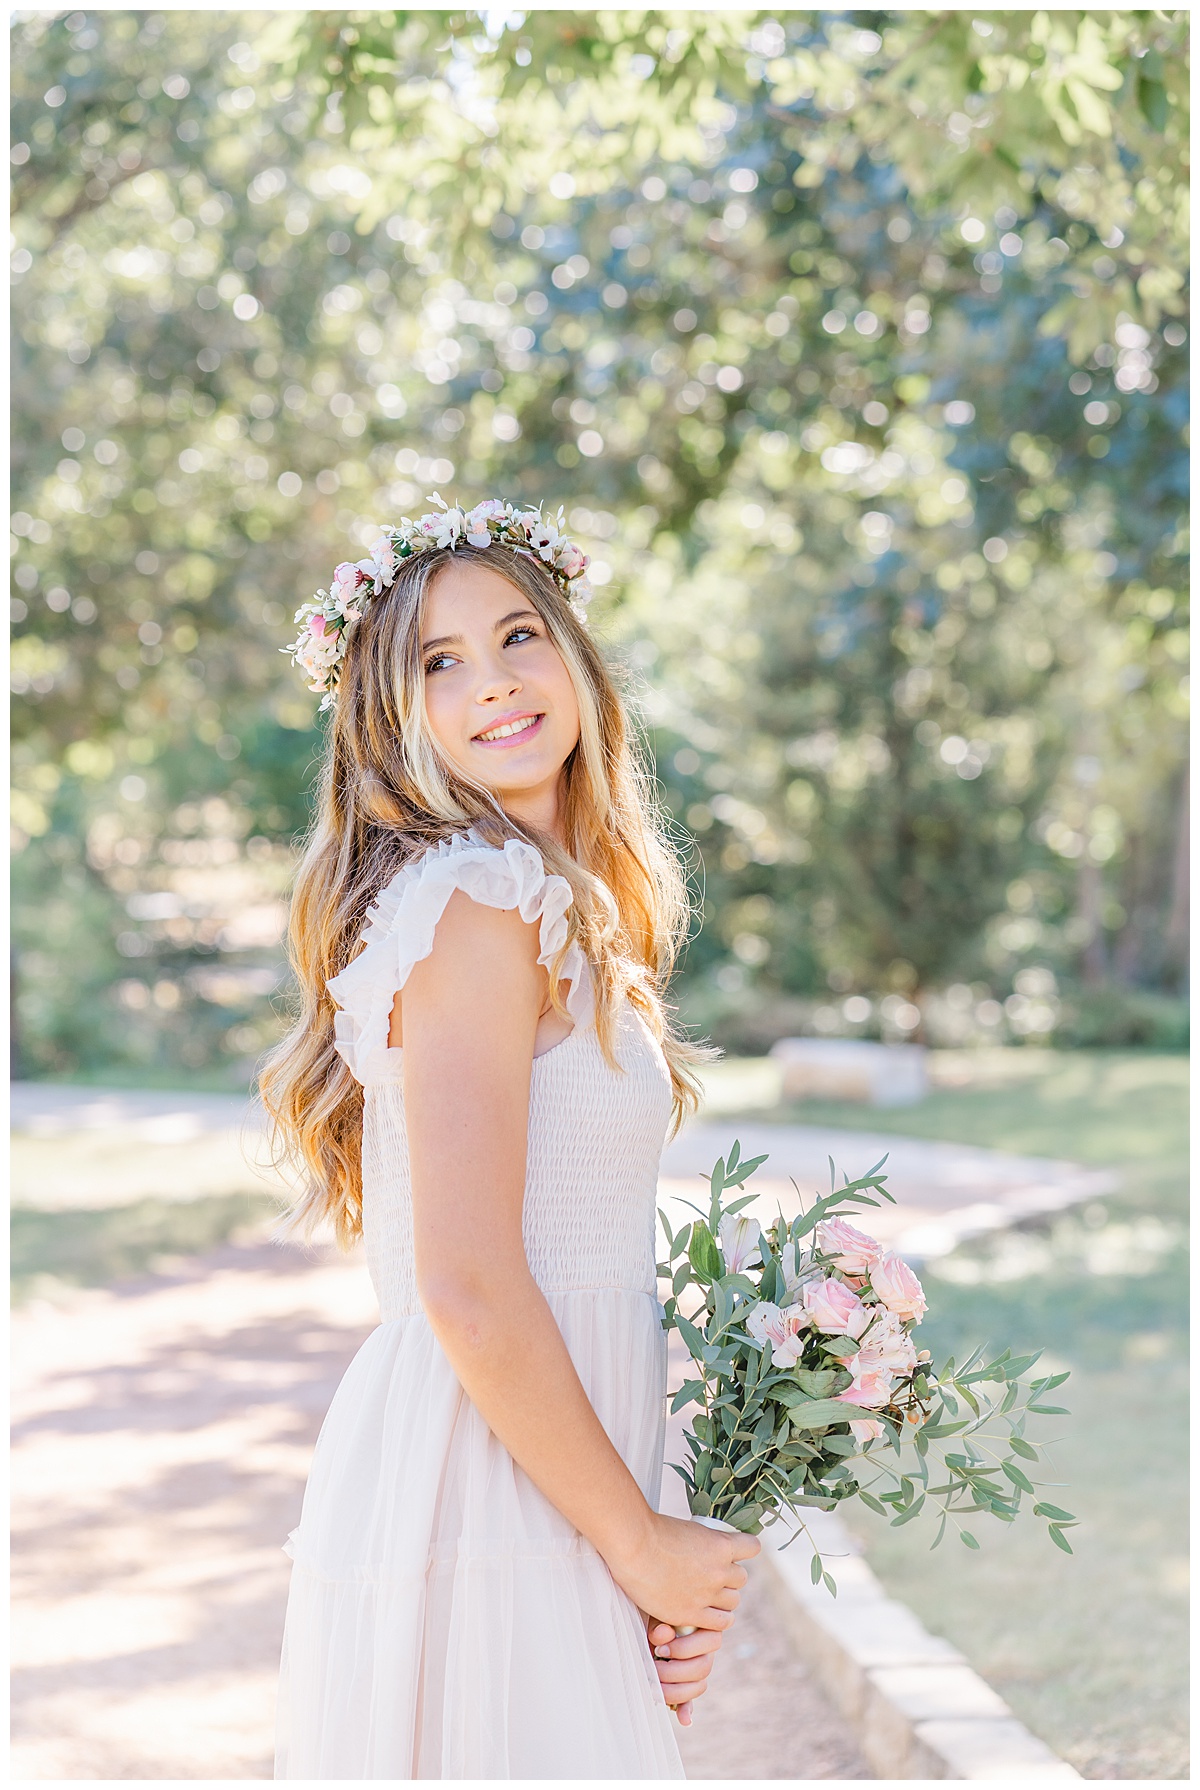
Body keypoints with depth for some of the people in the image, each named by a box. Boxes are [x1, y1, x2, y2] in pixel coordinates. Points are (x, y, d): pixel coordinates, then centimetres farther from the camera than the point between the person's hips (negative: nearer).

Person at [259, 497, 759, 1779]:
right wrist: (640, 1541, -11)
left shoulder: (552, 904, 15)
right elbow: (468, 1288, -21)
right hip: (481, 1517, -9)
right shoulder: (477, 904, -14)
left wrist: (668, 1566, 9)